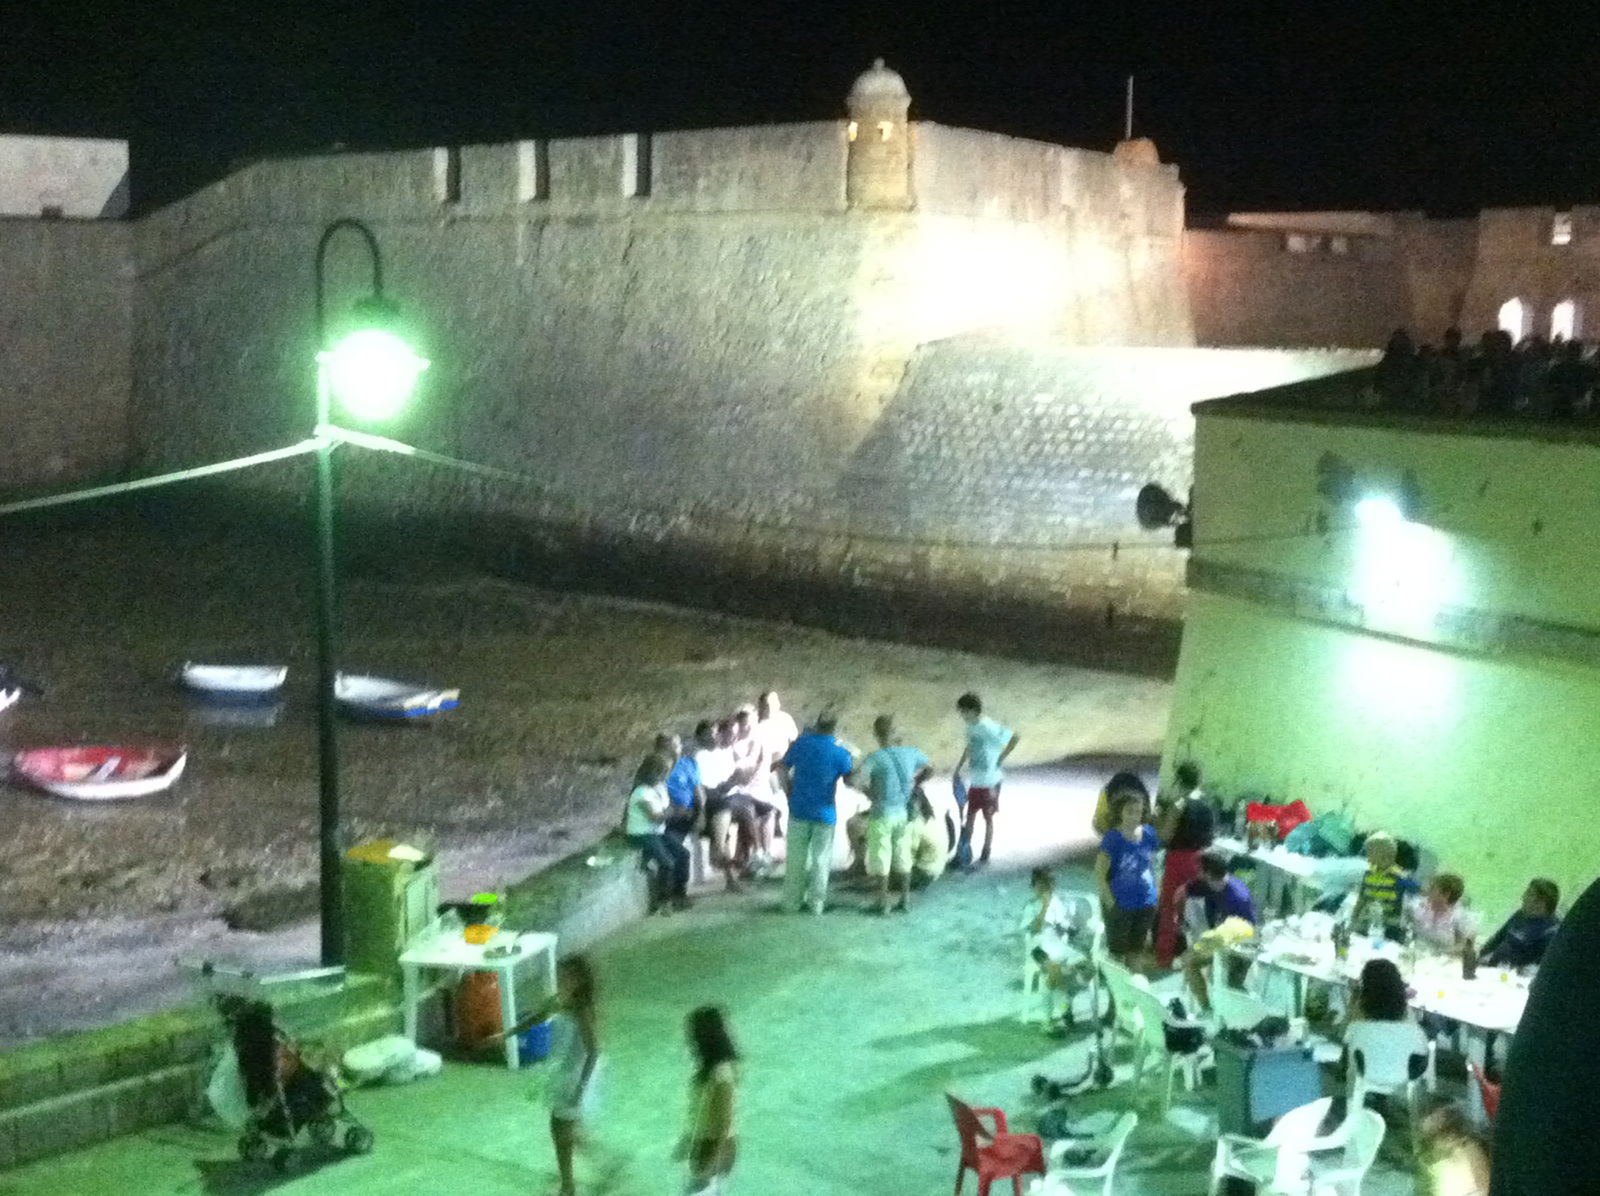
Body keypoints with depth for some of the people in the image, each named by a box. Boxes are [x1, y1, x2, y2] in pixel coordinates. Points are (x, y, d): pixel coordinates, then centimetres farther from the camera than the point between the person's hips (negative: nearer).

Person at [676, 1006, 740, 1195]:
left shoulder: (722, 1075, -31)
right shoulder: (709, 1066, -3)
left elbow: (723, 1124, -26)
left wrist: (710, 1168, -21)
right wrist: (686, 1141, 21)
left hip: (715, 1149, -9)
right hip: (703, 1143, 9)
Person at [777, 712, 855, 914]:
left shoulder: (800, 744, -4)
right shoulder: (840, 752, -12)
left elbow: (783, 769, 4)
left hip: (799, 810, 2)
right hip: (824, 812, -2)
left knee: (796, 857, 12)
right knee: (821, 859, 9)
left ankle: (792, 901, 17)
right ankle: (816, 903, 12)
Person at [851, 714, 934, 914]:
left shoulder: (875, 758, -18)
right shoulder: (911, 753, -3)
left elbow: (854, 780, -29)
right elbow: (929, 770, 15)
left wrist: (867, 791, -11)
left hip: (882, 814, -4)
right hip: (904, 813, 4)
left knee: (881, 859, 8)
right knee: (902, 856, 16)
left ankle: (883, 903, 13)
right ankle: (905, 901, 23)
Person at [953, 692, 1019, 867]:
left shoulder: (988, 728, -24)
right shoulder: (971, 727, 2)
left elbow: (1015, 737, -25)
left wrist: (1001, 758, -19)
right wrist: (959, 767, 16)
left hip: (989, 781, -7)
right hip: (974, 780, 7)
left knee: (988, 818, 8)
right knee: (970, 816, 16)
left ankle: (985, 856, 20)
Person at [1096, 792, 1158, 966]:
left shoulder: (1149, 833, -2)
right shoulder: (1113, 838, -17)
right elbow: (1100, 871, -16)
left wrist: (1154, 890, 7)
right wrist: (1109, 899, -17)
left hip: (1146, 903, 5)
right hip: (1120, 904, -5)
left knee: (1136, 948, 20)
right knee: (1117, 950, 7)